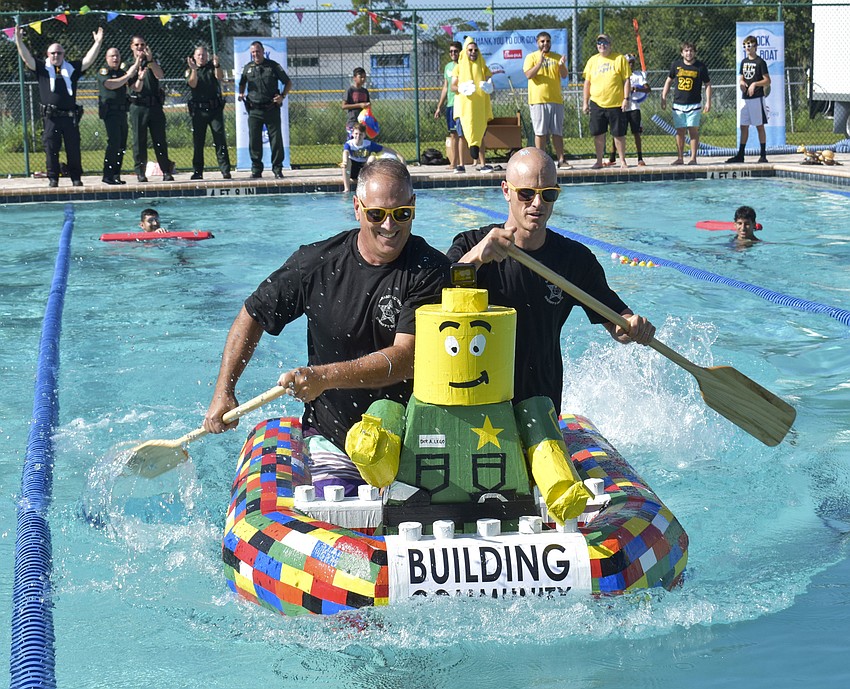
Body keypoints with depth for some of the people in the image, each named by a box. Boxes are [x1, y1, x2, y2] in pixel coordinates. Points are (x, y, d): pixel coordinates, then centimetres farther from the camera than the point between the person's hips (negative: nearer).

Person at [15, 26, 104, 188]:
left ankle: (76, 178, 11)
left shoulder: (72, 68, 12)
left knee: (74, 149, 3)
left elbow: (88, 60, 6)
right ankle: (52, 178, 7)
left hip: (70, 116, 1)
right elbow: (27, 58, 0)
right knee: (51, 148, 0)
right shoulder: (42, 69, 9)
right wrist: (19, 40, -11)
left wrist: (97, 43, -4)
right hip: (51, 117, -1)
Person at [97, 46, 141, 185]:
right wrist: (128, 75, -19)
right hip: (110, 112, -7)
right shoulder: (104, 71, -2)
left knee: (122, 145, 6)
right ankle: (107, 176, -13)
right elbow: (111, 85, -22)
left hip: (122, 111, 7)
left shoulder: (122, 72, 19)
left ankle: (116, 175, 11)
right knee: (113, 143, -15)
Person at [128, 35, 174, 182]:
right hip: (138, 107, -2)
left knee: (160, 140, 0)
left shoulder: (153, 62, 14)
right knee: (139, 141, -2)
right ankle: (140, 173, 1)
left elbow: (160, 75, -7)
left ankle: (166, 172, 1)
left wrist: (150, 60, -17)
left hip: (155, 105, 2)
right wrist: (140, 77, -27)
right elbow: (136, 88, -6)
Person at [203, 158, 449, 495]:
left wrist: (323, 377, -31)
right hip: (331, 437, 1)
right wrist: (223, 392, 4)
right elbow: (252, 316, 10)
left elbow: (405, 359, -20)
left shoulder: (430, 270, -10)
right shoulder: (317, 262, -4)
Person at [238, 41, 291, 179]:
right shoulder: (248, 68, 10)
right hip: (254, 110, 2)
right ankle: (256, 169, 10)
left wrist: (282, 96, -6)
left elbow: (288, 83, 7)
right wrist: (241, 94, 7)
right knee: (254, 141, 2)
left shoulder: (273, 66, 2)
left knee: (276, 139, -2)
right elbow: (242, 83, 27)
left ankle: (277, 169, 5)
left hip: (271, 109, -2)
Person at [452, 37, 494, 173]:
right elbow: (453, 86, 2)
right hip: (464, 105, -2)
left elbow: (490, 83, 8)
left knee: (480, 135, 2)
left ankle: (482, 164, 1)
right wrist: (461, 89, -20)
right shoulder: (459, 67, 7)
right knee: (463, 135, -8)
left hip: (480, 105, 2)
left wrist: (489, 86, -17)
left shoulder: (483, 67, 12)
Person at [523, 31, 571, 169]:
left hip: (556, 99, 3)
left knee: (557, 132, 4)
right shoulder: (531, 57, 4)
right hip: (538, 100, -3)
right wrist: (540, 62, -21)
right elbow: (528, 75, -10)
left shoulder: (557, 57, 13)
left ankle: (561, 160, 7)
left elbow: (564, 75, 4)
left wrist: (562, 65, -16)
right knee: (540, 132, -3)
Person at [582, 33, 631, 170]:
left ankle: (622, 161, 11)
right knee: (598, 134, 5)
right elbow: (587, 82, 13)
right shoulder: (592, 61, 10)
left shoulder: (619, 59, 0)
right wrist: (585, 102, 8)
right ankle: (599, 161, 15)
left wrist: (626, 98, -9)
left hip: (616, 104, -3)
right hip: (597, 103, 3)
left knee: (619, 134, 1)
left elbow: (627, 80, -1)